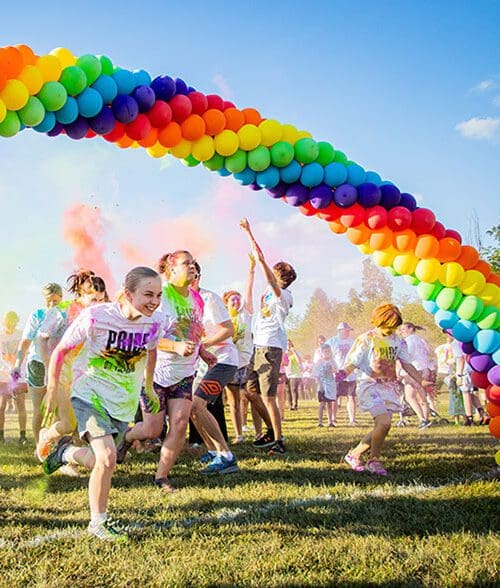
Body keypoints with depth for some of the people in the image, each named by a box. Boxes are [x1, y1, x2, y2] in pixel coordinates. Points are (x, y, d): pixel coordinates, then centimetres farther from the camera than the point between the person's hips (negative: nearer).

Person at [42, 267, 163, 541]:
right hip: (90, 394, -5)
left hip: (124, 402, 5)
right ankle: (98, 521, 3)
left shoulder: (154, 322, -12)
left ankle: (66, 452, 44)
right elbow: (61, 351, -9)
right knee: (107, 457, -20)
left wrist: (149, 387, 20)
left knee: (101, 462, 12)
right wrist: (52, 390, -5)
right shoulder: (96, 317, -23)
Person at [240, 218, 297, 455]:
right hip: (259, 346, 9)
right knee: (251, 391, 13)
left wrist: (262, 262, -37)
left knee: (268, 397, -11)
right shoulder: (270, 289, 12)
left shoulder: (284, 295, -11)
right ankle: (272, 430, 24)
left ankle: (278, 441, -7)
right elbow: (259, 256, 18)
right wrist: (249, 232, 20)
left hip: (271, 347, -9)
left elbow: (273, 284, -32)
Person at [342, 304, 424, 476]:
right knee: (384, 422, -21)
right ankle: (374, 460, -1)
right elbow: (352, 363, -8)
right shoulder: (366, 339, -5)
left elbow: (407, 365, 16)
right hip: (370, 386, -6)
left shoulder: (398, 341, 11)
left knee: (380, 427, 0)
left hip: (389, 387, 6)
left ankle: (355, 454, 18)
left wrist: (422, 381, 7)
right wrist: (342, 374, -29)